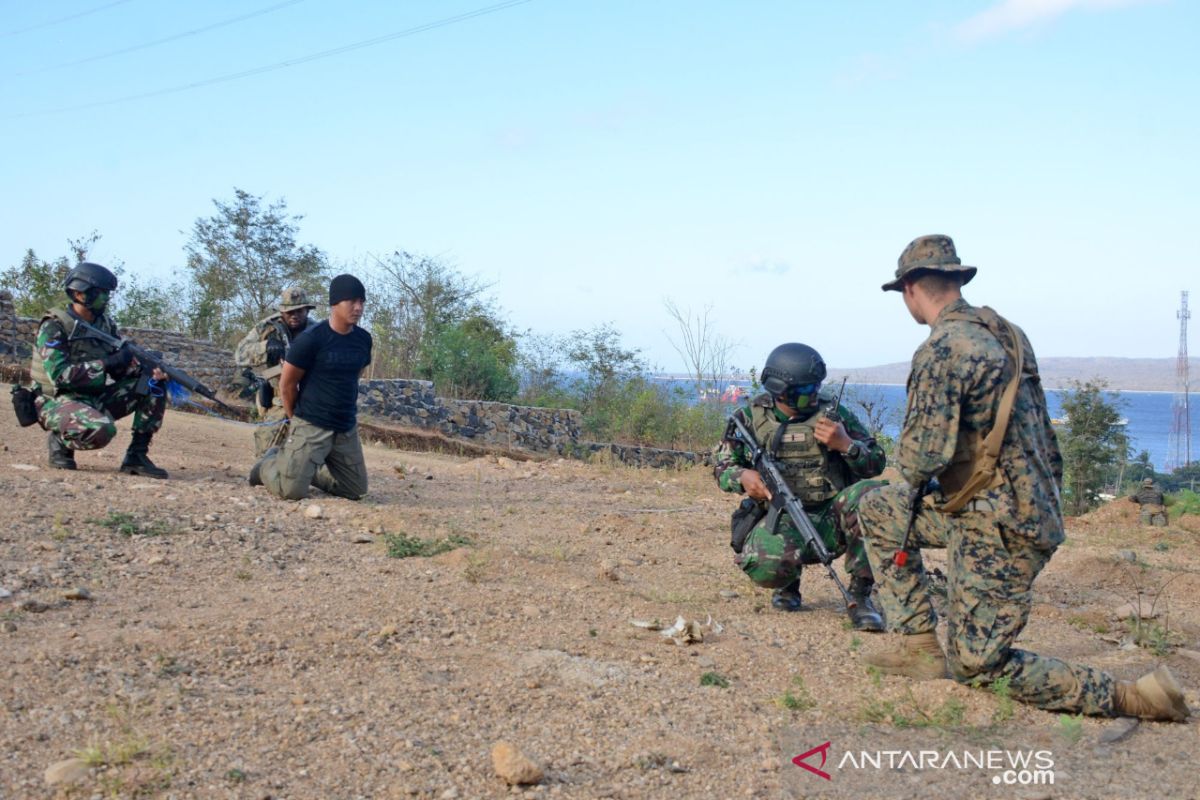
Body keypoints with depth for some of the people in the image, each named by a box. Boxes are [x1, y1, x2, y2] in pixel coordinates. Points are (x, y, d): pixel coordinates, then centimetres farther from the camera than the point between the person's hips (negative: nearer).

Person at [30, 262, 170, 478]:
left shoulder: (105, 324, 6)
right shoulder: (54, 328, -15)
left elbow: (124, 364, 6)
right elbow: (59, 375, -25)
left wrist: (150, 368, -16)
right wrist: (107, 364, -28)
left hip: (97, 398, 7)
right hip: (59, 401, -7)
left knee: (153, 385, -7)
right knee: (102, 430, -38)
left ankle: (137, 456, -6)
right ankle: (59, 440, -4)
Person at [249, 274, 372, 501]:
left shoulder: (363, 339, 2)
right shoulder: (310, 340, -15)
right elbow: (287, 384, -6)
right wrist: (296, 420, 5)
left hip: (347, 429, 6)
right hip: (311, 426, -6)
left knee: (356, 490, 10)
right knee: (292, 490, -13)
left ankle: (307, 469, 29)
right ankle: (270, 464, 20)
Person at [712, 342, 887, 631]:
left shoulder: (833, 413, 3)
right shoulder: (752, 417, 3)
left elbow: (876, 464, 7)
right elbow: (722, 465, 10)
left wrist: (846, 444, -14)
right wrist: (742, 476, -14)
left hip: (831, 519, 1)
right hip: (780, 520, -1)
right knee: (766, 565, -36)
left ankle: (860, 595, -15)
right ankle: (788, 583, 7)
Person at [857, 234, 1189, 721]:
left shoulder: (942, 349, -18)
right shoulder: (1006, 334, 10)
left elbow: (924, 456, -23)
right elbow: (1044, 437, 16)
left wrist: (907, 460, 0)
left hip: (997, 529, -9)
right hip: (1032, 510, 9)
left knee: (976, 666, 2)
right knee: (878, 510, 18)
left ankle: (1130, 697, 1)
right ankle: (919, 643, 16)